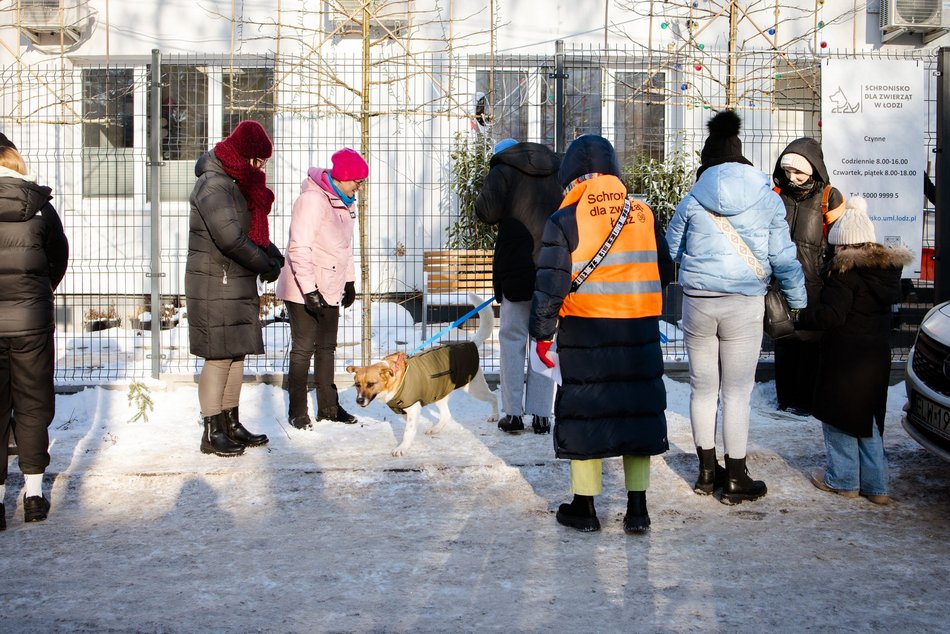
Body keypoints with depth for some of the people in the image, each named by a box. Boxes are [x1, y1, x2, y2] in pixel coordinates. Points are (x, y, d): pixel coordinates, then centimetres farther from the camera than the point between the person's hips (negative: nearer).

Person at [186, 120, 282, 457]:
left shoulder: (238, 184, 15)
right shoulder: (214, 186, -16)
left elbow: (253, 229, 19)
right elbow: (229, 237, -27)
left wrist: (272, 253, 0)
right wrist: (265, 264, -16)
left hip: (238, 286, 10)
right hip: (215, 287, -9)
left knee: (236, 355, 13)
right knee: (219, 357, -4)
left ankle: (231, 424, 23)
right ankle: (212, 433, 5)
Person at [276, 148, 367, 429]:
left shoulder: (343, 202, 10)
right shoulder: (313, 200, -19)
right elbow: (299, 249, -23)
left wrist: (349, 281, 19)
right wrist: (310, 290, -24)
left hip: (329, 290, 9)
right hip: (303, 291, -9)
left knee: (326, 348, 14)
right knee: (303, 349, -1)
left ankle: (328, 406, 24)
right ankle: (297, 412, 10)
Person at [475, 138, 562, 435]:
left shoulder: (502, 171, -2)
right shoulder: (559, 171, 14)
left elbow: (486, 211, -13)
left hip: (517, 268, -4)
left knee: (512, 339, 6)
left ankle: (513, 413, 6)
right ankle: (542, 415, 8)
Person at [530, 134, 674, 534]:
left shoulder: (564, 220, -8)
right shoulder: (644, 214, 4)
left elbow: (551, 285, -11)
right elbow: (664, 273, 10)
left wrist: (542, 333, -2)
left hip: (585, 332, -3)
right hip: (640, 333, 4)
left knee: (584, 411, 7)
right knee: (637, 409, 12)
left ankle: (584, 508, 17)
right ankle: (637, 508, 18)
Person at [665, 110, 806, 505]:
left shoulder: (693, 201, 0)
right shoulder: (767, 199, -1)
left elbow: (671, 249, 12)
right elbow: (783, 257, 0)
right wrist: (799, 303, 12)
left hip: (697, 302, 1)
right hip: (745, 304, -1)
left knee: (702, 388, 12)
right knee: (737, 392, 5)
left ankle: (707, 471, 23)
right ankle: (736, 480, 13)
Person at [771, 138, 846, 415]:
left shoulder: (829, 198, -4)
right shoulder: (777, 194, 7)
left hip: (813, 286, -4)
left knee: (810, 345, 2)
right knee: (783, 343, 10)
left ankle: (806, 400, 15)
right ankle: (785, 398, 23)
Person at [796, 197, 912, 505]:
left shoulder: (845, 271, -18)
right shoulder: (887, 267, 6)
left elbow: (831, 315, -24)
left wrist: (799, 317, -16)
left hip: (845, 358, -8)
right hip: (877, 355, 8)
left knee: (838, 417, 6)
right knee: (868, 418, 16)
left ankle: (843, 480, 14)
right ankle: (876, 485, 20)